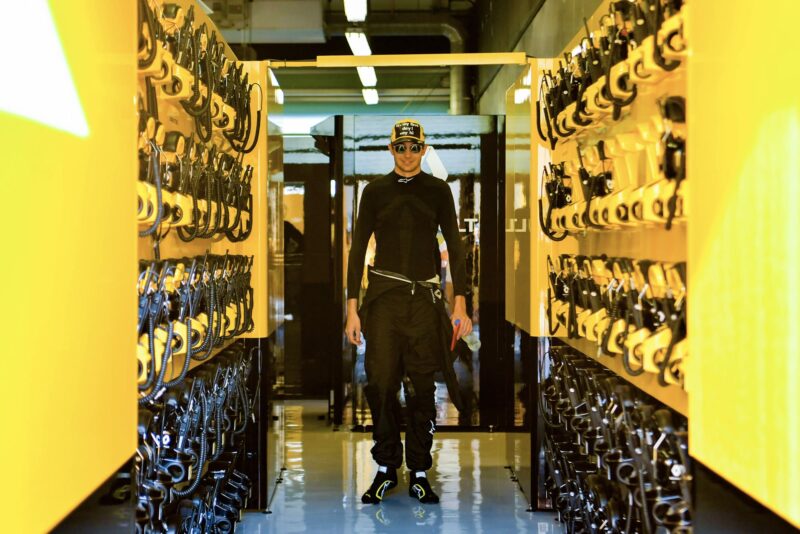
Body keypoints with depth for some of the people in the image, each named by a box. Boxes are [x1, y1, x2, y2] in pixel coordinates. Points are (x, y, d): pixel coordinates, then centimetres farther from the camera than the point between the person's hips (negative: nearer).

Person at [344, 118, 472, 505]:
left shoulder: (438, 191, 8)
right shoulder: (375, 191, 8)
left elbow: (455, 247, 5)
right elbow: (358, 248, 7)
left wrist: (460, 303, -5)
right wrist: (352, 308, 0)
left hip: (425, 298, 0)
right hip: (383, 297, 0)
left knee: (422, 387, 0)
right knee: (381, 383, -3)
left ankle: (419, 473, 8)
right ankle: (386, 469, 9)